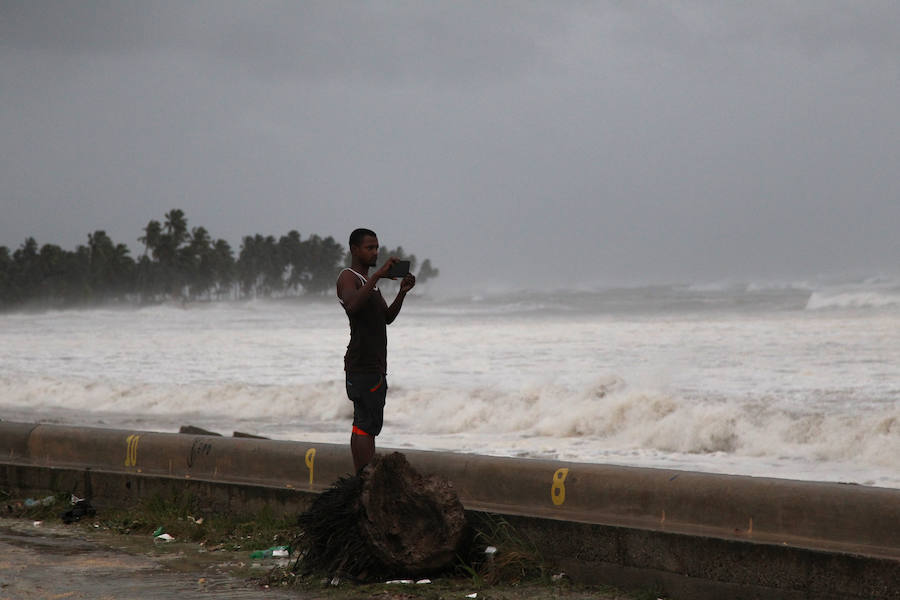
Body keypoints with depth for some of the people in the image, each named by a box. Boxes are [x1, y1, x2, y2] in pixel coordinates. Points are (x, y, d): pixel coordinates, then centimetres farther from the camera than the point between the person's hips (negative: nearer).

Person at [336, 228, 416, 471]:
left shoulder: (368, 281, 23)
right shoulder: (348, 277, -7)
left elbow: (387, 318, 17)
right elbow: (352, 305, -29)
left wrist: (402, 292, 2)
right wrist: (377, 275, -29)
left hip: (375, 364, 10)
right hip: (362, 365, -10)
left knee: (364, 424, 9)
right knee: (367, 425, -14)